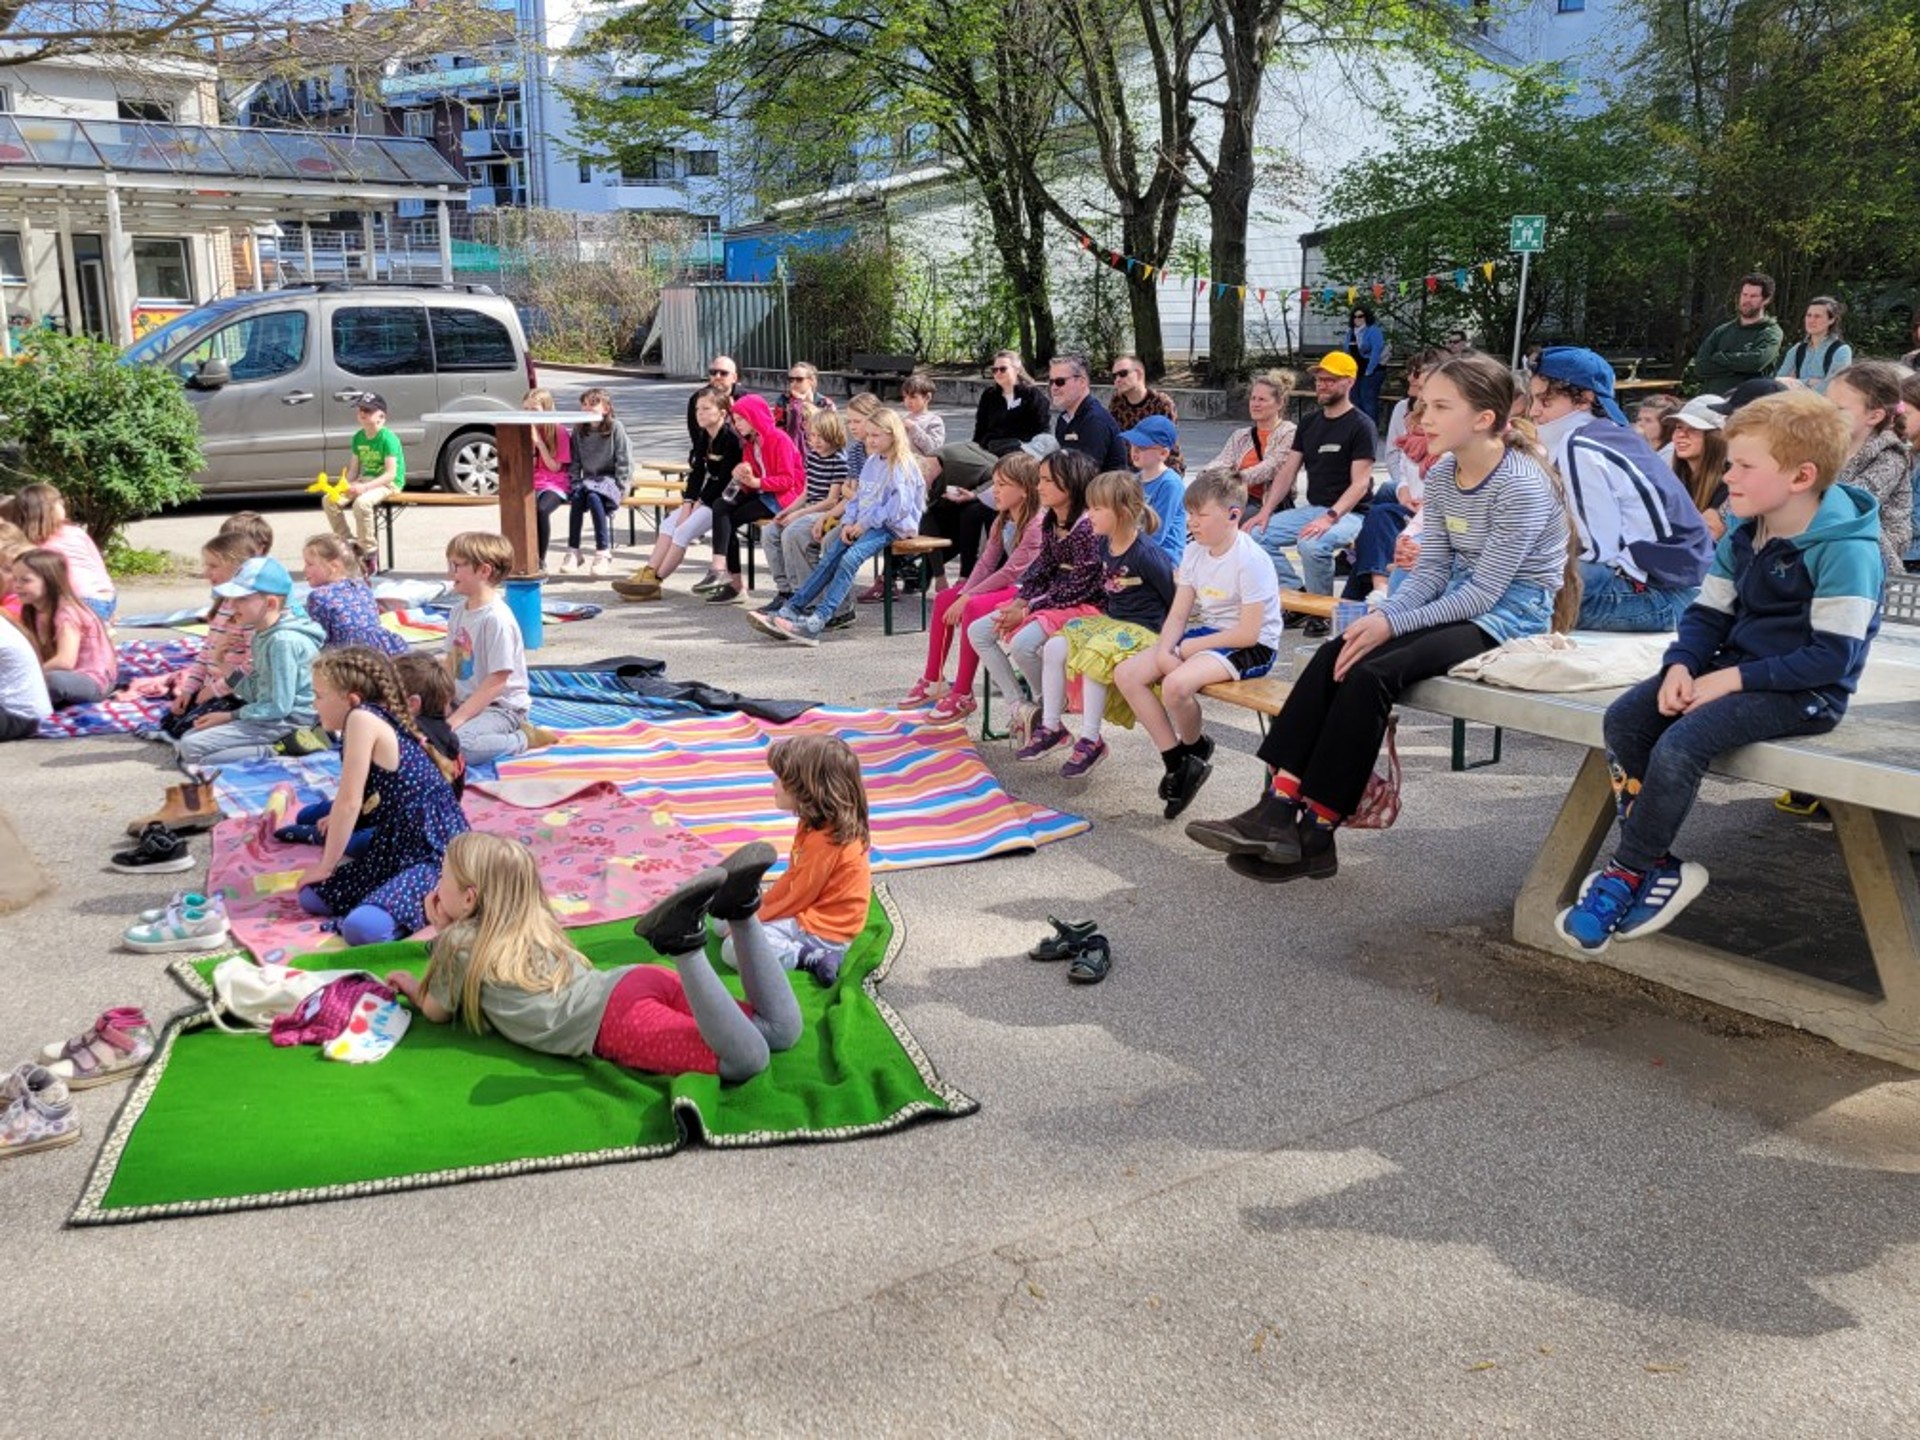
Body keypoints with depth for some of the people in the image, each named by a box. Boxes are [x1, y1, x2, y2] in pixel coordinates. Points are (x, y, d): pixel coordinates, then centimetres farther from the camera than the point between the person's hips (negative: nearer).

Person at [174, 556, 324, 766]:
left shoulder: (284, 641, -21)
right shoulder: (265, 633, 8)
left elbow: (279, 707, -21)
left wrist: (231, 716, -11)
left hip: (286, 723, -10)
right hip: (270, 712, 10)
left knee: (191, 749, -13)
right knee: (188, 738, 11)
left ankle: (269, 753, -12)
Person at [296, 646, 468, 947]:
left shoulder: (362, 718, -13)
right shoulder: (385, 722, 14)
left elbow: (349, 802, -13)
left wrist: (325, 866, -2)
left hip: (438, 854, -10)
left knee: (361, 928, -30)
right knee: (312, 897, 9)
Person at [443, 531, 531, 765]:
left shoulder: (497, 619, -20)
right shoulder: (459, 610, 8)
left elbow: (496, 682, -21)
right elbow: (451, 663, 12)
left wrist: (457, 719, -21)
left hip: (500, 707, -9)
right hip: (465, 701, 9)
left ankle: (519, 740, -6)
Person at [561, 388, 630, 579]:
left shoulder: (616, 428, -5)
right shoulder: (579, 430, 8)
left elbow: (624, 462, -6)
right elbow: (575, 462, 10)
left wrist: (620, 489, -13)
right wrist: (575, 483, -4)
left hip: (610, 479, -4)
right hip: (588, 479, 4)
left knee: (594, 497, -34)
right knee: (577, 498, -28)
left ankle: (604, 554, -32)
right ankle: (573, 553, -25)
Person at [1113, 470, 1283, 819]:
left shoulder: (1250, 560, -19)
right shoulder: (1194, 551, 4)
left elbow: (1248, 632, -21)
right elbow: (1178, 614, 3)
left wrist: (1188, 648, -16)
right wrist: (1164, 650, -17)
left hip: (1251, 647, -9)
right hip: (1204, 633, 9)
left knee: (1176, 684, -33)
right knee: (1126, 674, -6)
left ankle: (1196, 750, 1)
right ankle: (1176, 761, 0)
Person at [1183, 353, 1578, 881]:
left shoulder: (1522, 486, -19)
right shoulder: (1442, 475, 5)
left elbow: (1483, 591, -21)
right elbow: (1432, 570, 5)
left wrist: (1392, 624, -23)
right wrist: (1382, 615, -14)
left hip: (1511, 616, -8)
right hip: (1460, 602, 8)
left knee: (1372, 673, -26)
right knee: (1335, 654, -15)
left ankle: (1315, 832, -19)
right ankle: (1278, 808, -20)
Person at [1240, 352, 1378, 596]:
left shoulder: (1361, 426, -7)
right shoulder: (1309, 423, 14)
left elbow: (1360, 484, -15)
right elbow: (1288, 471, 11)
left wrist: (1330, 518, -29)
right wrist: (1265, 510, -4)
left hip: (1350, 513, -7)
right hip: (1312, 509, 7)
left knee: (1312, 544, -36)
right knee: (1256, 533, -11)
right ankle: (1296, 592, -4)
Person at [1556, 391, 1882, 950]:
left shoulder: (1845, 549, -17)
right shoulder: (1744, 536, 7)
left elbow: (1832, 656, -20)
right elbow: (1708, 613, 10)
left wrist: (1733, 679, -22)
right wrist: (1682, 665, -11)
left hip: (1804, 693, -8)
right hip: (1737, 668, 8)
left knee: (1679, 746, -29)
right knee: (1624, 718, -12)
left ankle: (1628, 873, -11)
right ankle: (1658, 865, -9)